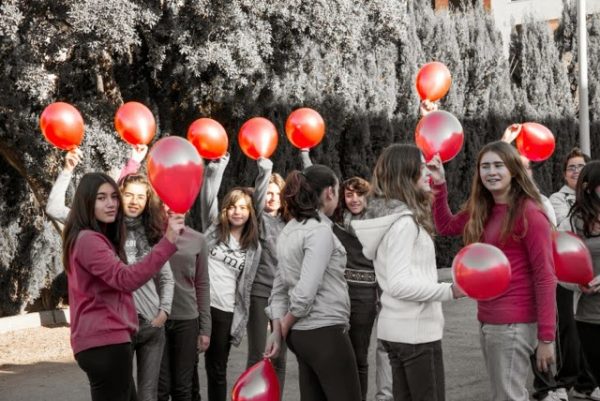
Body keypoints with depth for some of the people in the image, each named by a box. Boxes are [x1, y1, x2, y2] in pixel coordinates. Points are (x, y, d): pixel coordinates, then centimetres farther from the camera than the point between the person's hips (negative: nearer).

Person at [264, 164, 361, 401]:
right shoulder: (320, 230, -15)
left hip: (301, 333, 8)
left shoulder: (289, 231, 11)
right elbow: (306, 291, -20)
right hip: (325, 332, -8)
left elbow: (280, 286, 10)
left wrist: (278, 329, 6)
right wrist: (285, 328, -7)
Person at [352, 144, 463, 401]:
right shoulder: (404, 221, -19)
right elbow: (399, 284, -24)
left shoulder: (387, 215, 11)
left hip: (396, 328, 10)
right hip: (416, 331, -10)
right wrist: (449, 291, -22)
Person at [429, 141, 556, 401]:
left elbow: (545, 276, -15)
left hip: (514, 323, -8)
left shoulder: (529, 213, -12)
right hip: (487, 320, 8)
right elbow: (445, 226, 27)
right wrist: (439, 185, 14)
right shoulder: (481, 211, 11)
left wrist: (546, 337, -19)